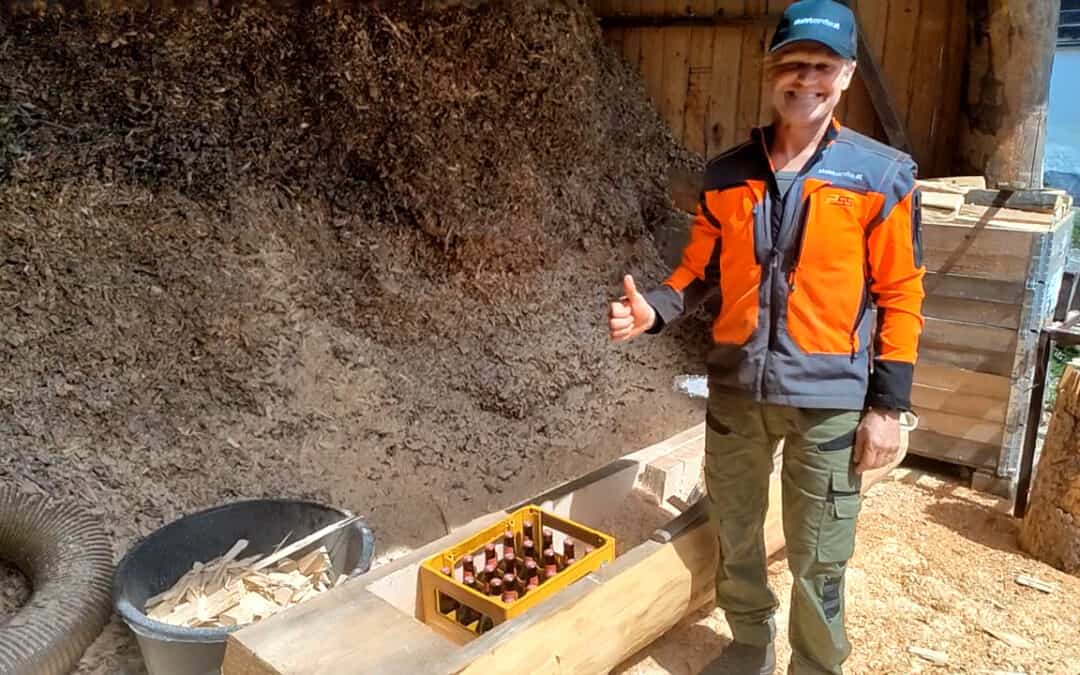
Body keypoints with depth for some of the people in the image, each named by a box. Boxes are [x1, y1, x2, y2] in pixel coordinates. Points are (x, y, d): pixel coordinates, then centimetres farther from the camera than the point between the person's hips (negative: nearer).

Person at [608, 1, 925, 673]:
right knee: (735, 534, 18)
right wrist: (655, 309, -11)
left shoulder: (882, 175, -5)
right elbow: (700, 267, 9)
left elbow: (900, 295, -4)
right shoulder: (728, 174, 3)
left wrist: (889, 404, -7)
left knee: (818, 560, 7)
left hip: (829, 399, -3)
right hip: (736, 388, 4)